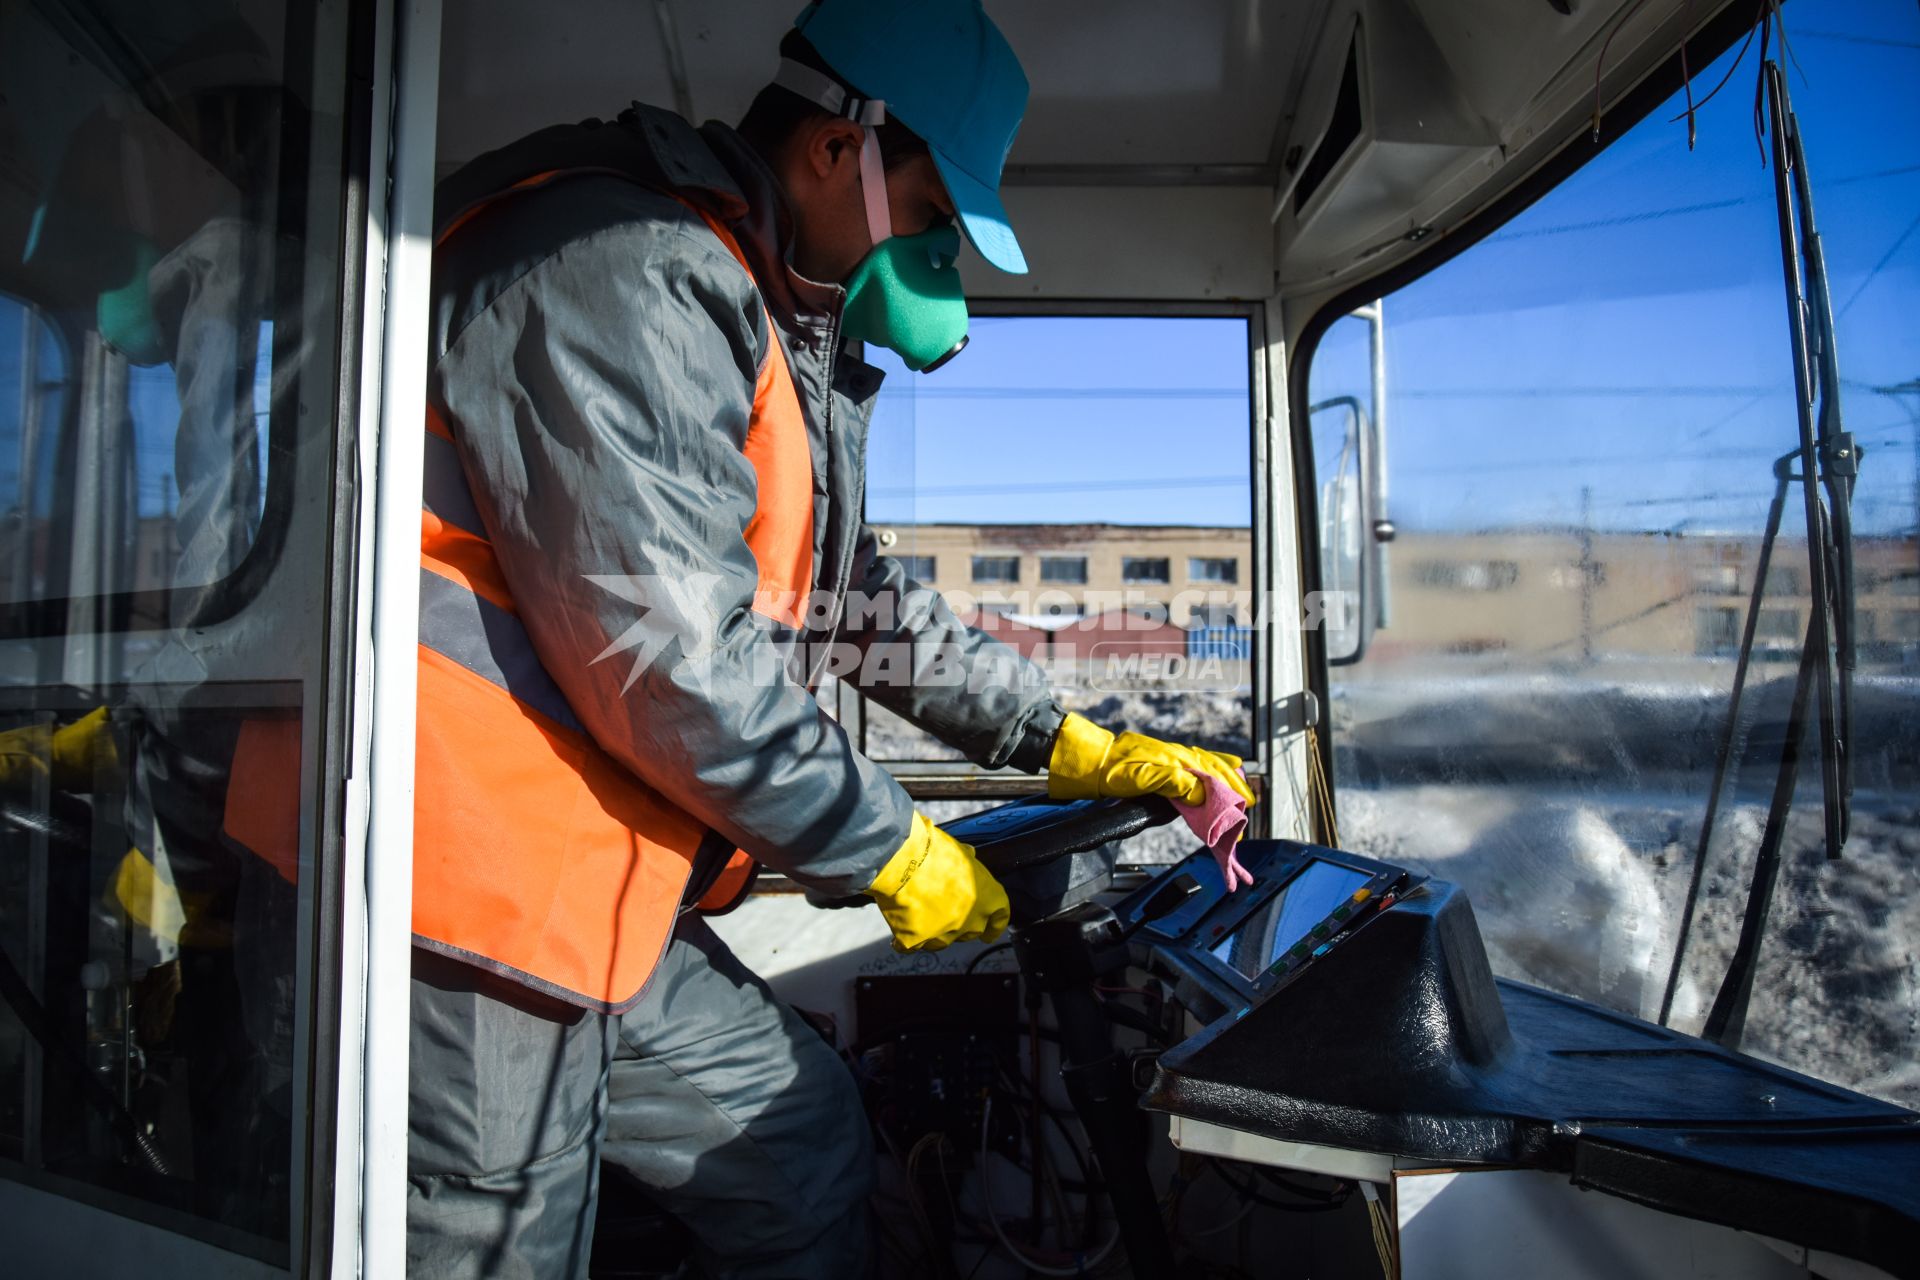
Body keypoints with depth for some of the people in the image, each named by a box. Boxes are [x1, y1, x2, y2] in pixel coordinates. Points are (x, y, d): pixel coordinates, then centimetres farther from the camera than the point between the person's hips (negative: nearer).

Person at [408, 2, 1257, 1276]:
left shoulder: (780, 330, 15)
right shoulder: (624, 272, -18)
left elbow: (850, 596, 19)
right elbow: (674, 660, -25)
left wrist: (1071, 745, 16)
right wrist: (890, 848, -11)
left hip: (598, 886, 10)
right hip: (476, 874, -9)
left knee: (804, 1140, 17)